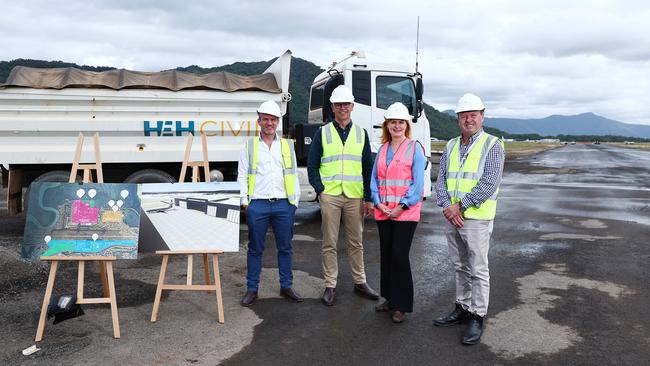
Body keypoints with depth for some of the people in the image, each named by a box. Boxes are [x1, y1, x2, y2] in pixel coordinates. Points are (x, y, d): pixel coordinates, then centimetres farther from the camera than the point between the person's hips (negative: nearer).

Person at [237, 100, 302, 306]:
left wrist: (294, 201, 5)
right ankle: (252, 289, 15)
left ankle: (286, 286, 21)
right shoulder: (249, 146, 8)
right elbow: (242, 176, 5)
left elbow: (293, 175, 13)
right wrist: (244, 201, -4)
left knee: (285, 248, 8)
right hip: (258, 204, -1)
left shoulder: (287, 146, 13)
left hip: (283, 204, 2)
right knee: (255, 249, 5)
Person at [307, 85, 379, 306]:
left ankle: (360, 282, 23)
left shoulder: (361, 134, 10)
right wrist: (320, 190, -7)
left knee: (356, 242, 10)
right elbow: (312, 165, 4)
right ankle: (330, 286, 13)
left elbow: (368, 168, 9)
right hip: (330, 195, -1)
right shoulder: (323, 133, 5)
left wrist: (368, 198, 3)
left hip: (354, 196, 2)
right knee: (329, 243, 3)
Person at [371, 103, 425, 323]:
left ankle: (401, 305, 6)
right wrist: (379, 203, -3)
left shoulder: (414, 148, -4)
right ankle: (390, 298, 26)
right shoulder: (382, 149, 11)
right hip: (383, 212, 5)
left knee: (399, 256, -7)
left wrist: (401, 206, -12)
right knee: (386, 254, 11)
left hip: (406, 212, -5)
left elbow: (417, 183, -8)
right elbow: (374, 178, 10)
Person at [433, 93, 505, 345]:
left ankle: (477, 317, 13)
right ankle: (462, 308, 28)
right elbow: (441, 180, 7)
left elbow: (489, 184, -15)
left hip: (476, 218, -5)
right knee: (460, 266, 16)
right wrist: (447, 206, -9)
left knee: (478, 270, 2)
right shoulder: (451, 146, 12)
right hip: (451, 217, 6)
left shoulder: (492, 145, -5)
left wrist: (460, 205, -15)